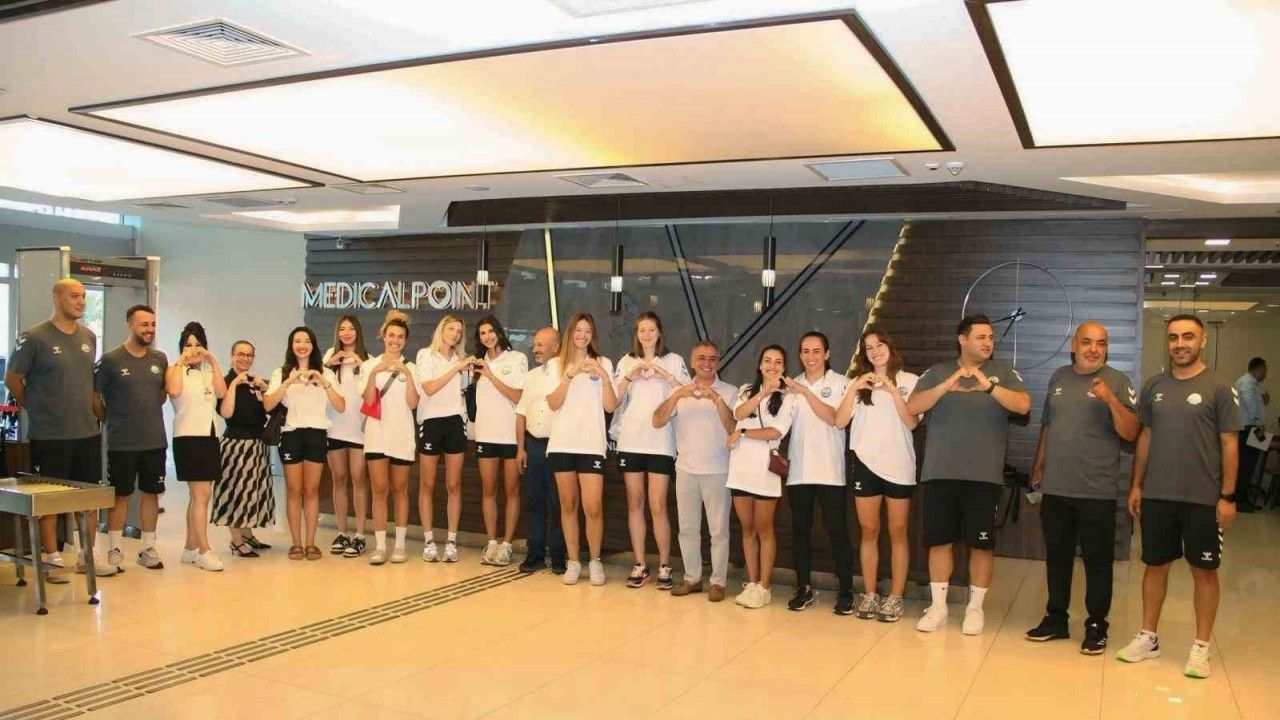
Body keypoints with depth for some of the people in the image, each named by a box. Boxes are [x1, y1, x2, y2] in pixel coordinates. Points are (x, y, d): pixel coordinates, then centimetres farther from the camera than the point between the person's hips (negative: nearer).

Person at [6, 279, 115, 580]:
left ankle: (87, 556, 22)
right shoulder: (34, 337, -10)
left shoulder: (88, 337, 8)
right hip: (49, 435, -5)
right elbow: (12, 379, -2)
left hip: (88, 432, 5)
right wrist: (37, 408, 5)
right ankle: (52, 559, 16)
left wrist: (92, 410, 14)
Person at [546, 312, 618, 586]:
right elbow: (553, 404, -4)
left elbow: (610, 406, 1)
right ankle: (573, 562, 16)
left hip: (592, 444, -1)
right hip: (562, 443, 1)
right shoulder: (556, 364, 9)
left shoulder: (603, 363, 7)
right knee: (568, 505, 6)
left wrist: (604, 377, -13)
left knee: (593, 508, -8)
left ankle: (595, 561, 9)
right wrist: (569, 375, -15)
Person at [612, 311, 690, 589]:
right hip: (630, 441, 3)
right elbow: (614, 399, 4)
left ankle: (664, 566, 3)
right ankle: (640, 565, 13)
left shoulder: (673, 361, 5)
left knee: (657, 506, -7)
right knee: (634, 505, 6)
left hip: (660, 443, -3)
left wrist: (663, 374, -17)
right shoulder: (626, 361, 12)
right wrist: (629, 376, -9)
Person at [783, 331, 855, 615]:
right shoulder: (792, 385, 12)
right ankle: (804, 589, 17)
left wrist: (806, 392, -21)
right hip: (799, 470, 4)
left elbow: (833, 418, -15)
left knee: (837, 531, -2)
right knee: (800, 530, 7)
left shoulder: (840, 383, 0)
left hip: (830, 471, -4)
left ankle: (846, 592, 7)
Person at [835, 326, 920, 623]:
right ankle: (869, 595, 14)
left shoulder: (909, 381, 1)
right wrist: (853, 390, -12)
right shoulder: (857, 382, 8)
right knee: (868, 532, 7)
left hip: (898, 465, -2)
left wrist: (892, 390, -17)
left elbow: (912, 423, -9)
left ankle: (895, 598, 8)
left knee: (897, 533, 3)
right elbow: (839, 421, -1)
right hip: (865, 462, 2)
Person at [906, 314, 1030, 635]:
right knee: (939, 540, 6)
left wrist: (989, 386, -26)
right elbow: (912, 407, -7)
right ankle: (938, 606, 17)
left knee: (981, 543, 4)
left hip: (984, 476, 0)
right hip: (939, 473, 1)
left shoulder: (1004, 372, 5)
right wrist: (946, 386, -21)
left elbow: (1023, 406, -11)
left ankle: (975, 607, 18)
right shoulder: (937, 372, 6)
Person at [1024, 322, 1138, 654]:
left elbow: (1130, 433, -12)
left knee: (1097, 561, 4)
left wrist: (1110, 399, -25)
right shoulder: (1059, 377, 9)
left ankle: (1096, 626, 16)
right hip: (1055, 487, 4)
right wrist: (1038, 467, 18)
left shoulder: (1117, 381, -5)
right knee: (1056, 556, 13)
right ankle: (1056, 619, 25)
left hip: (1097, 490, -4)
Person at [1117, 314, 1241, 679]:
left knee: (1204, 571, 7)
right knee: (1155, 566, 12)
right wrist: (1136, 485, 9)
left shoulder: (1219, 389, -5)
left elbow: (1229, 445, -5)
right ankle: (1148, 637, 25)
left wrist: (1228, 496, -9)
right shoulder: (1154, 387, 6)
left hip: (1203, 499, -3)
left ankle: (1200, 647, 18)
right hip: (1157, 496, 3)